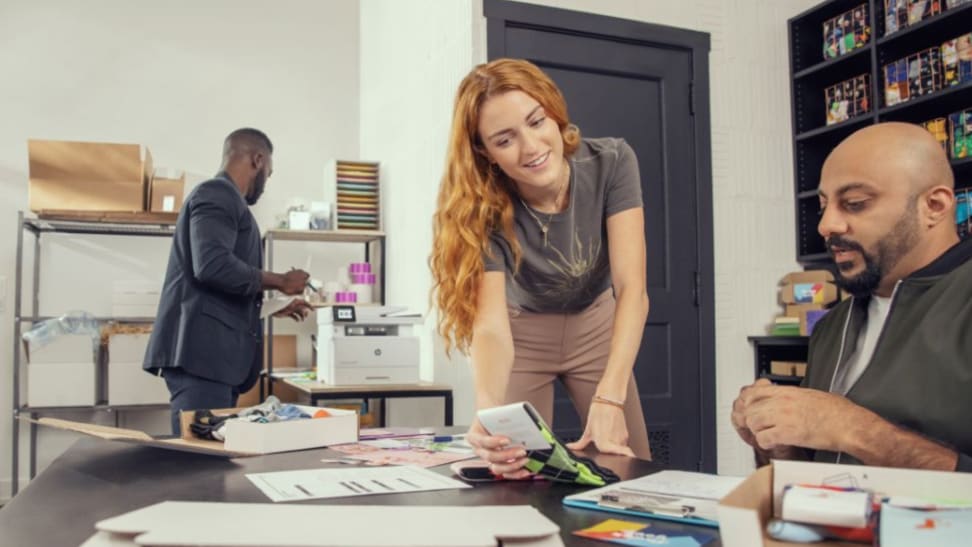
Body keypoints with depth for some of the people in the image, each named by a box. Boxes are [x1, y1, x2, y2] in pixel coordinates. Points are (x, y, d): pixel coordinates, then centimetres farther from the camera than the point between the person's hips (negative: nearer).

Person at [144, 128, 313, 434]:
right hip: (203, 350, -10)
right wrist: (280, 281, -12)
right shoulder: (217, 194, -7)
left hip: (213, 351, 10)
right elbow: (213, 266, -23)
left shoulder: (222, 198, 23)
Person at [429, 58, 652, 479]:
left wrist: (609, 398, -46)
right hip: (524, 335, -1)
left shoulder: (611, 163, -27)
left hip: (596, 326, 1)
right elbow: (491, 325, -38)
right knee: (518, 474, -1)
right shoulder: (484, 208, -29)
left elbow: (631, 287, -33)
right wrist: (489, 414, -59)